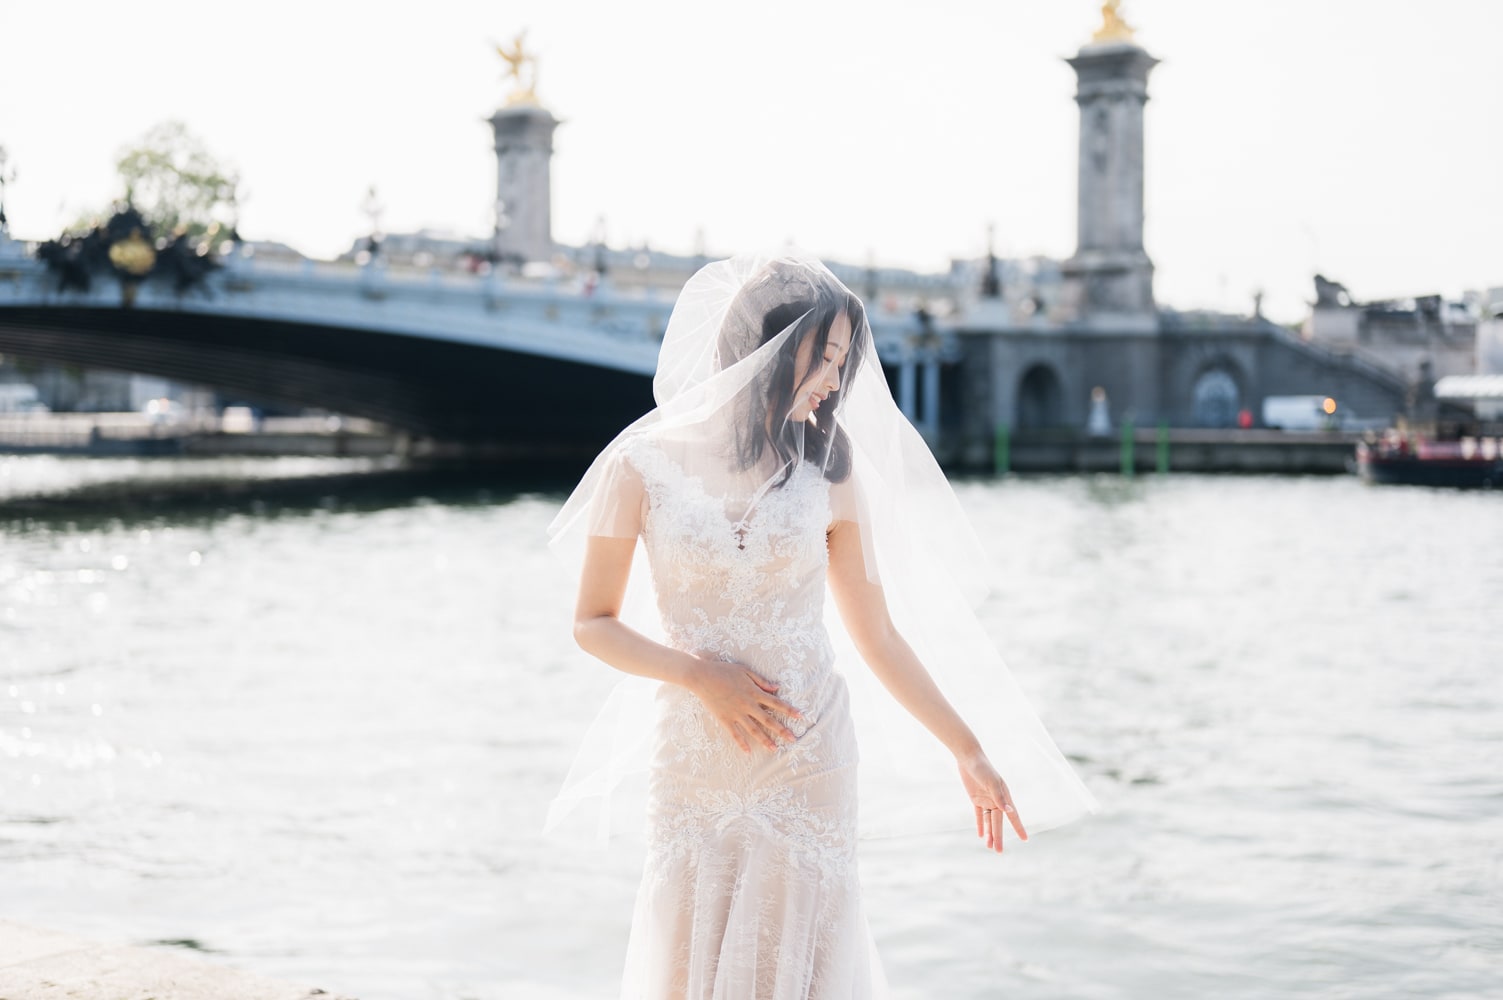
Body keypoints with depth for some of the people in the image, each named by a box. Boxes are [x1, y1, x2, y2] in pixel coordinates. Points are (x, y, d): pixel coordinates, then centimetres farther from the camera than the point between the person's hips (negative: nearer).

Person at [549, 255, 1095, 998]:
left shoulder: (828, 473, 1)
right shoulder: (643, 465, -4)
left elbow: (879, 636, 6)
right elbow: (593, 623, 1)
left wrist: (968, 752, 9)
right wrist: (702, 674, -12)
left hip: (809, 765, 1)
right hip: (693, 764, 0)